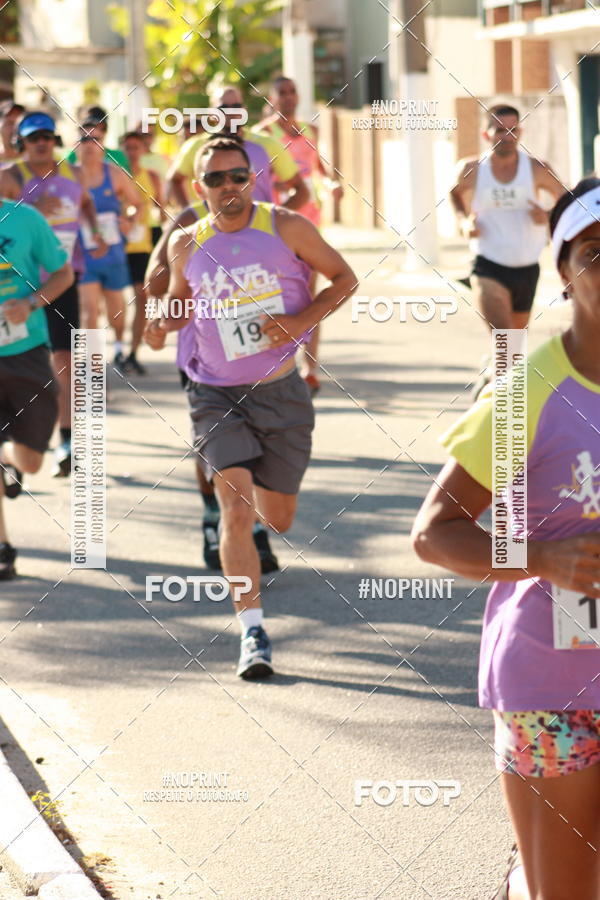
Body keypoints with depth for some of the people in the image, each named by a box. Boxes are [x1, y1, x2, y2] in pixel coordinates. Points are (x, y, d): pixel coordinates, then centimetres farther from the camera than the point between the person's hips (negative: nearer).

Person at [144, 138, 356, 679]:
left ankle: (260, 495, 49)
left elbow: (344, 279, 3)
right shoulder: (186, 245, 0)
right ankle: (252, 632, -8)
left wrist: (302, 320, -13)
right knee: (236, 512, -15)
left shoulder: (286, 228, -6)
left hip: (280, 391, 0)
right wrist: (164, 324, -5)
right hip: (217, 395, 0)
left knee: (278, 520, 11)